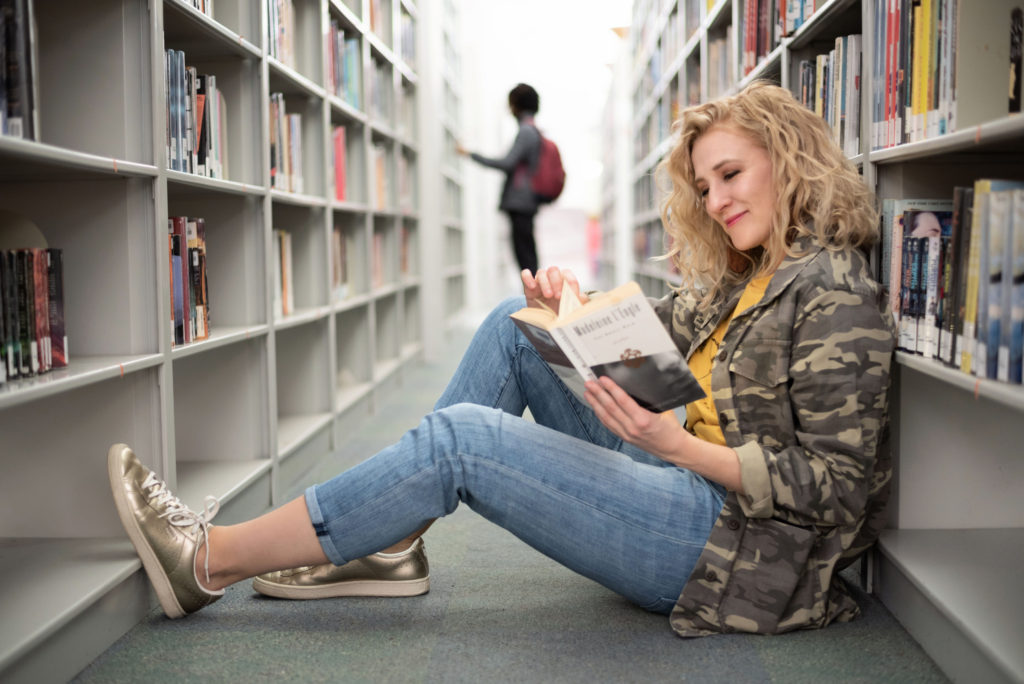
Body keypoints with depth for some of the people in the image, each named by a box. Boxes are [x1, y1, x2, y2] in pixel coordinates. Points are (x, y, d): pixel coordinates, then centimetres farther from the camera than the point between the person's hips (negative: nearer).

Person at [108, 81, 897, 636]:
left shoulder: (835, 298, -13)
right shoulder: (741, 277, 16)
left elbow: (836, 489, -19)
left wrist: (678, 445, -27)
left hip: (742, 545, -9)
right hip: (691, 481, 9)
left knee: (462, 438, -18)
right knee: (515, 327, 5)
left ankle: (210, 561, -6)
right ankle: (389, 543, 4)